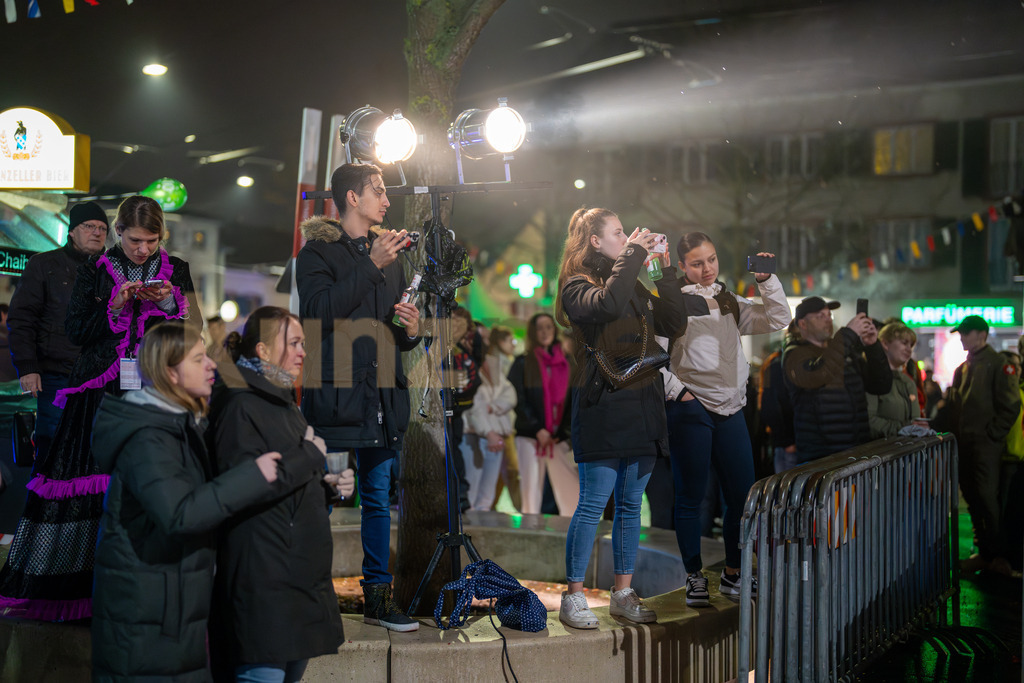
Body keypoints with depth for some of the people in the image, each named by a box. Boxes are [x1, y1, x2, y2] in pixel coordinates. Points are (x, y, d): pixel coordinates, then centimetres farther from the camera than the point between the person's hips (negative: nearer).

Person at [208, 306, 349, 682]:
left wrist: (328, 486, 10)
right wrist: (310, 454, -14)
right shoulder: (239, 405, -13)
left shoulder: (284, 403, 20)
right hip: (264, 578, -10)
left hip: (302, 575, 10)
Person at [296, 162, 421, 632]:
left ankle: (378, 597, 15)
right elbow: (319, 311, -16)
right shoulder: (317, 252, 1)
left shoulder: (389, 255, 20)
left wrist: (411, 330, 1)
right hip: (335, 393, -6)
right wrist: (371, 265, -16)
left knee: (378, 497, 8)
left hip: (382, 397, 6)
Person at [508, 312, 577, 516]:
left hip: (559, 438, 2)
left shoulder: (567, 363, 13)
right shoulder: (523, 363, 5)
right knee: (532, 492, -4)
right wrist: (537, 429, -12)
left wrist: (563, 432, -5)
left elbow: (573, 400, 8)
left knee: (573, 491, -4)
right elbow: (518, 400, -3)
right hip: (530, 437, -2)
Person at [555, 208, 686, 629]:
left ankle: (623, 593, 18)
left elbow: (673, 325, 12)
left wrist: (665, 270, 6)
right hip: (603, 408, -7)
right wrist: (634, 255, -14)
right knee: (592, 504, -7)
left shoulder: (634, 285, 19)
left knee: (631, 505, 10)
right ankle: (573, 598, 0)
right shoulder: (577, 285, -1)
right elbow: (606, 304, -24)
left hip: (642, 408, 7)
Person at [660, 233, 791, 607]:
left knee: (743, 493, 5)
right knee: (691, 496, 1)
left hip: (730, 408, 6)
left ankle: (733, 574, 20)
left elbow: (778, 320, 12)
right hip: (690, 409, -5)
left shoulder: (731, 303, 16)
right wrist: (677, 392, -11)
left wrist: (767, 280, 1)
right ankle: (695, 578, 11)